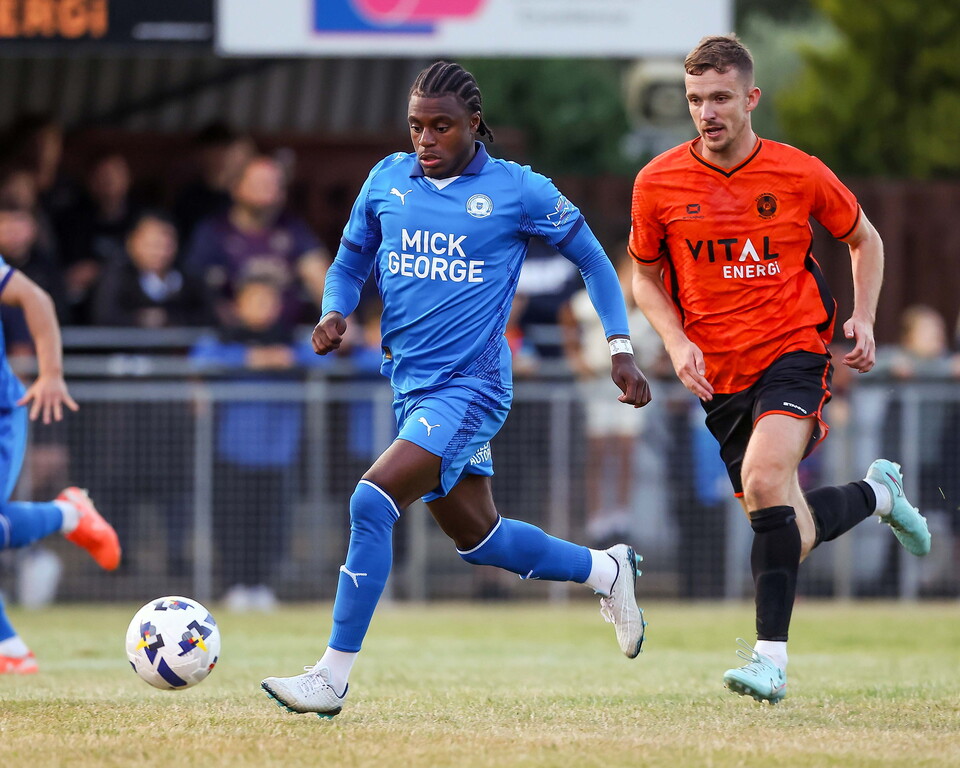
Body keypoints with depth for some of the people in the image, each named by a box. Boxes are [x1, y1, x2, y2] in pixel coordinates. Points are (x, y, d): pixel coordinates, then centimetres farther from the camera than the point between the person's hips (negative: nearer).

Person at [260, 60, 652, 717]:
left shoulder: (517, 190, -6)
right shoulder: (387, 180, 6)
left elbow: (591, 258, 5)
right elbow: (351, 261, 17)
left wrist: (621, 348, -1)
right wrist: (335, 313, -5)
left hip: (471, 386, -6)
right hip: (410, 385, 6)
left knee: (373, 501, -22)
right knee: (475, 535, 16)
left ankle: (332, 679, -19)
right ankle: (607, 571, 40)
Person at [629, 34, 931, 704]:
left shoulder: (800, 174, -5)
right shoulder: (658, 184, -3)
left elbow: (864, 238, 14)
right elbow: (645, 275, 13)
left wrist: (864, 319, 1)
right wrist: (677, 341, -4)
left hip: (793, 354, -3)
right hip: (720, 376, 3)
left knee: (765, 479, -30)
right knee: (791, 538, 7)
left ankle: (771, 659, -27)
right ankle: (878, 492, 41)